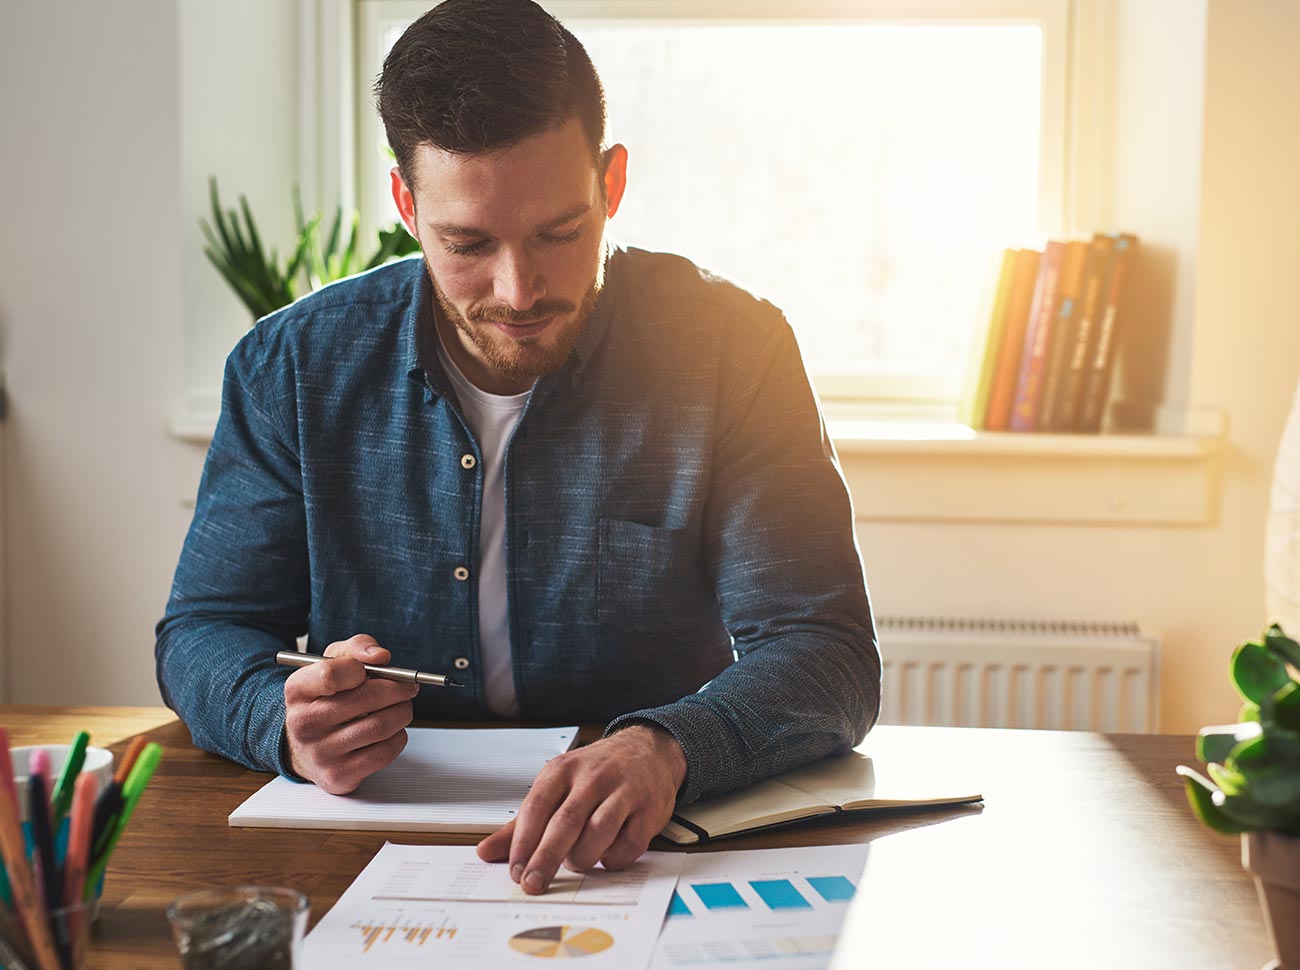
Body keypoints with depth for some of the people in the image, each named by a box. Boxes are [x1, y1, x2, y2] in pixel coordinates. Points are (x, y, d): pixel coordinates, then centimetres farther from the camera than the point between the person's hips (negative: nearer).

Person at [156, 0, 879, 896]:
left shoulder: (730, 352, -9)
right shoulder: (295, 368, -3)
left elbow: (828, 656, -14)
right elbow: (204, 634, 3)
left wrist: (666, 749, -36)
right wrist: (286, 721, -21)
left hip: (649, 857, -1)